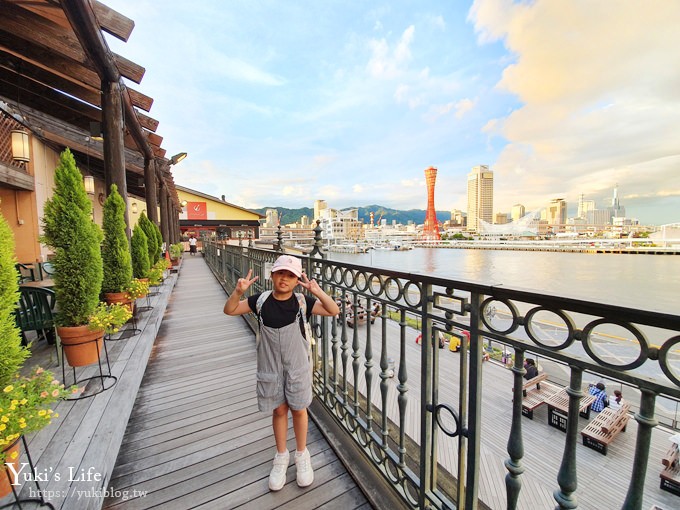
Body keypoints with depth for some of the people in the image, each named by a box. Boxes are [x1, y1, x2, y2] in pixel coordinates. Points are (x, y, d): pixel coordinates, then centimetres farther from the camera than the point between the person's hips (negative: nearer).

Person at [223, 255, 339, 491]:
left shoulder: (302, 302, -15)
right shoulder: (261, 300, -10)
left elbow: (334, 311, -22)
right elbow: (229, 310, -4)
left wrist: (317, 291, -38)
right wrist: (238, 291, -24)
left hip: (296, 366, -1)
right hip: (271, 367, 1)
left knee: (298, 409, 16)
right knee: (279, 410, 18)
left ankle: (302, 454, 42)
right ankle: (281, 456, 44)